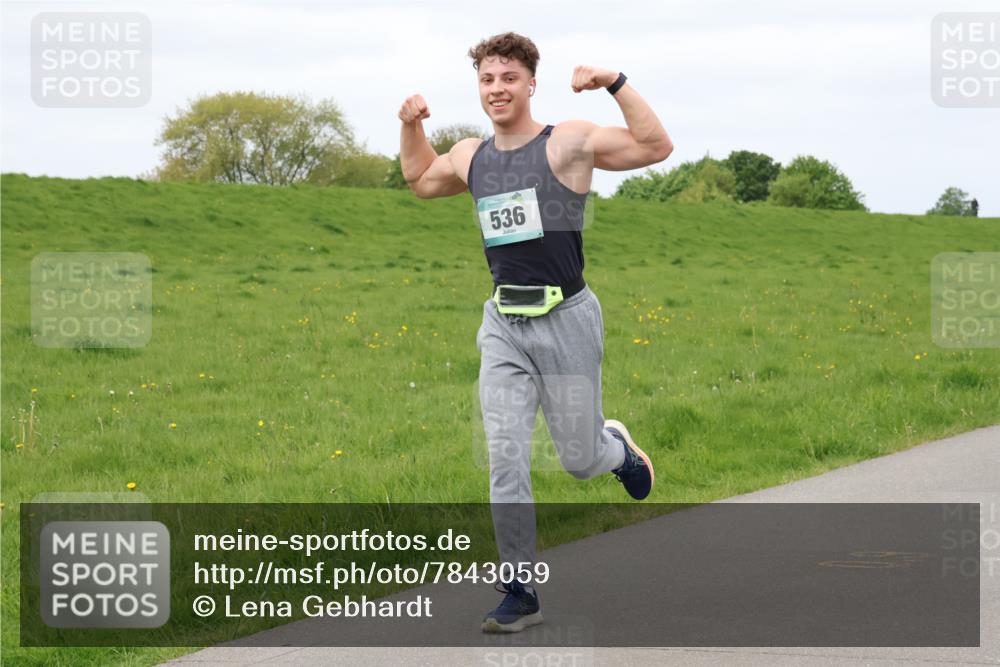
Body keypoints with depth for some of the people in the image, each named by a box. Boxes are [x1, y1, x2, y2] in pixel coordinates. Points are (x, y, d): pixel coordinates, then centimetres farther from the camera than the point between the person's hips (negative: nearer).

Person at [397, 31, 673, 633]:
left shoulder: (568, 142, -8)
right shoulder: (470, 157, 9)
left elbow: (657, 148, -17)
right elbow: (420, 180, 30)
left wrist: (616, 83, -23)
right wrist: (412, 127, 14)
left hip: (565, 321, -4)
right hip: (503, 325, 4)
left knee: (580, 460, 6)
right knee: (506, 460, -5)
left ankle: (619, 447, 44)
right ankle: (521, 594, 0)